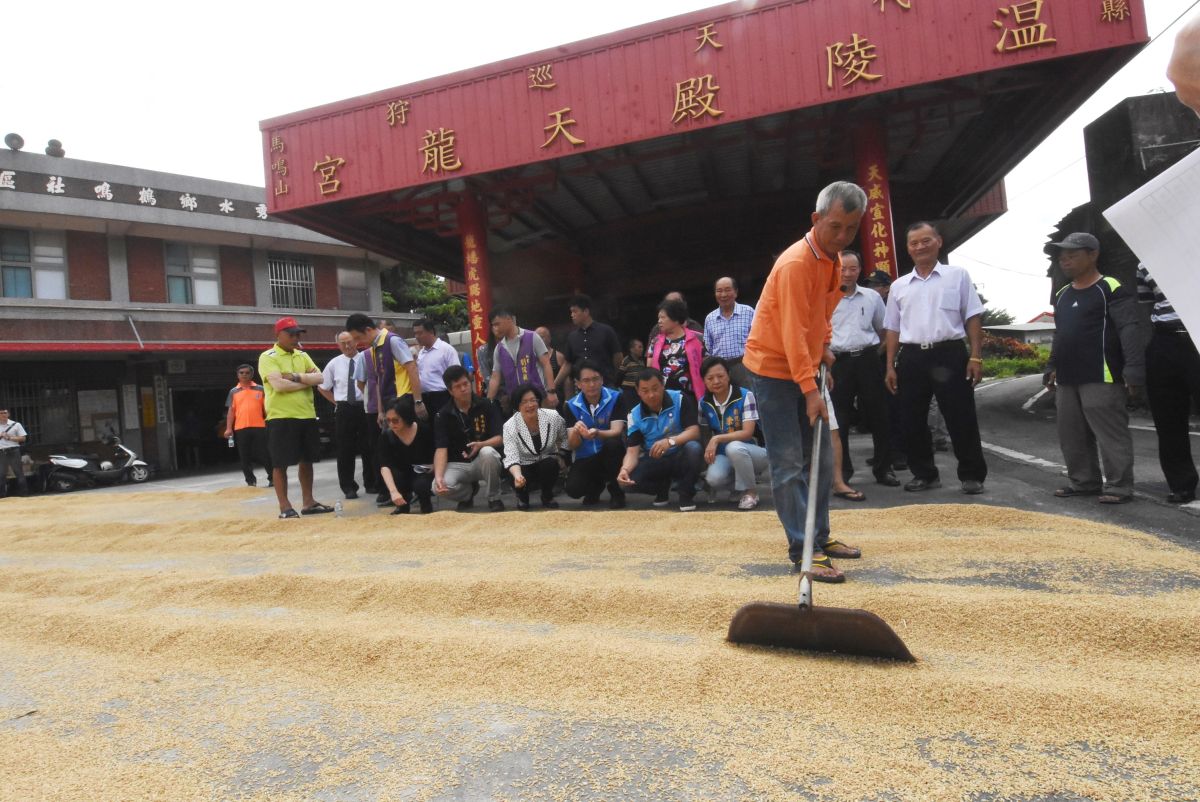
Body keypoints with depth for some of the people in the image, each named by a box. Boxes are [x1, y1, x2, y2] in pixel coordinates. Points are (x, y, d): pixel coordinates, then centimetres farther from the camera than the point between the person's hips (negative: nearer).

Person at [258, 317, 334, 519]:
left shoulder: (302, 356, 14)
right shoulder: (268, 357, -6)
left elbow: (319, 377, 2)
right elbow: (279, 385, -19)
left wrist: (297, 377, -13)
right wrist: (307, 382, -7)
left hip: (307, 415, 6)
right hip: (280, 417, -6)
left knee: (307, 459, 10)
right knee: (280, 463, 0)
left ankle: (308, 502, 20)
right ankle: (284, 506, 8)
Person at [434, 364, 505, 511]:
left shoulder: (486, 406, -6)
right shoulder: (444, 415, -6)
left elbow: (499, 438, -9)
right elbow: (441, 449, -13)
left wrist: (480, 445, -31)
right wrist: (438, 476, -31)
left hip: (483, 460, -1)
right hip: (457, 464, 1)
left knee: (487, 452, -36)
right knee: (438, 487, -29)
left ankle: (494, 499, -11)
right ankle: (469, 491, 8)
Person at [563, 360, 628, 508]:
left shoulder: (616, 398, -11)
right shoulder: (572, 406, -5)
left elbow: (616, 432, -21)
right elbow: (572, 446, -9)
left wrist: (597, 433, -42)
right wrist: (576, 432, -33)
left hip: (611, 455, -1)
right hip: (585, 458, 2)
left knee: (613, 443, -35)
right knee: (573, 489, -25)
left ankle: (616, 491, -10)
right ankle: (596, 486, 15)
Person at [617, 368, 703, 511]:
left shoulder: (680, 399, -13)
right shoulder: (634, 415, -7)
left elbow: (694, 431, -21)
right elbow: (632, 451, -12)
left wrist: (670, 441, -41)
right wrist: (624, 469, -36)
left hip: (681, 457, -2)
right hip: (655, 462, 2)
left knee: (693, 447, -36)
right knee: (630, 480, -26)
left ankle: (686, 494, -13)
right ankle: (663, 489, 7)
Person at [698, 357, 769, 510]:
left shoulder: (745, 395, -15)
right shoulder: (704, 402, -1)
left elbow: (747, 433, -20)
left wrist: (716, 439, -26)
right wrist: (708, 449, -11)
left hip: (753, 452, -3)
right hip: (724, 455, 3)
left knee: (734, 447, -38)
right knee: (713, 477, -31)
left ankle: (750, 491, -13)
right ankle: (739, 486, 5)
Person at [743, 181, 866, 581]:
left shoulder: (831, 257, 7)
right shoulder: (796, 263, -22)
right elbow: (793, 332, -27)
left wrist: (824, 346, 12)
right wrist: (810, 390, -29)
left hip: (804, 368, 9)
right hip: (773, 368, -9)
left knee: (823, 460, 12)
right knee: (789, 465, -7)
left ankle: (819, 537, 23)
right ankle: (803, 550, -3)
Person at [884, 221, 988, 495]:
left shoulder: (957, 276, 6)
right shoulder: (899, 286, 13)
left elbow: (973, 318, 3)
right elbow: (893, 329, 14)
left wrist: (975, 357, -6)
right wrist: (890, 366, 8)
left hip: (949, 354, -3)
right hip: (911, 358, 3)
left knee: (961, 418, 0)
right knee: (912, 421, 6)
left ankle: (972, 475, 13)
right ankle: (924, 474, 21)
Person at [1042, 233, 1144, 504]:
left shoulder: (1111, 289, -6)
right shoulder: (1062, 295, 18)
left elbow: (1130, 331, -13)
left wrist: (1134, 370, -20)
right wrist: (1052, 367, 22)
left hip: (1101, 379, -8)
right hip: (1067, 380, 8)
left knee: (1110, 434, -5)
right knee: (1072, 436, 11)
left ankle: (1119, 486, 2)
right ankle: (1084, 482, 21)